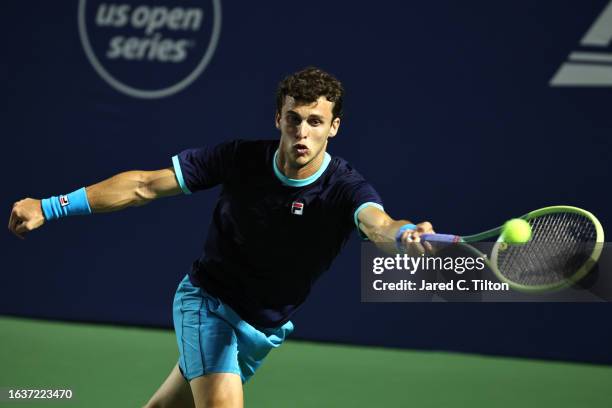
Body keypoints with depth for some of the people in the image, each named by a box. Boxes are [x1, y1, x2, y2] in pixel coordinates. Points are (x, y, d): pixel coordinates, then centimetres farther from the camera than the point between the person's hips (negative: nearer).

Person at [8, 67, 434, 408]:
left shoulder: (346, 188, -23)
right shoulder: (241, 159, -19)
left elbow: (376, 222, -47)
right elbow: (146, 184, -13)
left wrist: (403, 232, -73)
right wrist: (49, 207, -16)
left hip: (265, 330, 2)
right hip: (206, 301, -2)